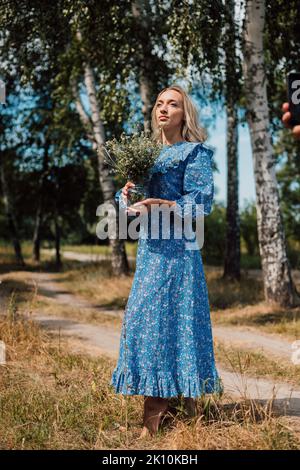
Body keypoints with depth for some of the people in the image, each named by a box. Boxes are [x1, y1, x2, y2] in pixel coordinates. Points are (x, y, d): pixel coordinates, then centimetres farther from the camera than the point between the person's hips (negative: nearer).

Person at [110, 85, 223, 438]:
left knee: (165, 316, -10)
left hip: (177, 246, -7)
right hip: (149, 245, 7)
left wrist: (164, 207, -22)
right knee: (144, 316, 6)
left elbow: (201, 202, -11)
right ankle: (165, 399, 15)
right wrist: (126, 195, -7)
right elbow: (125, 195, 16)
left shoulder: (194, 152, -2)